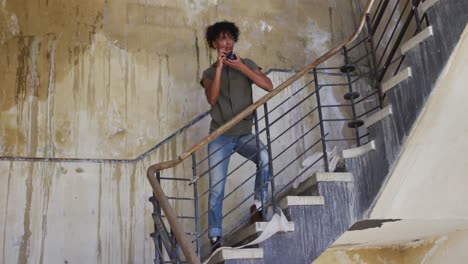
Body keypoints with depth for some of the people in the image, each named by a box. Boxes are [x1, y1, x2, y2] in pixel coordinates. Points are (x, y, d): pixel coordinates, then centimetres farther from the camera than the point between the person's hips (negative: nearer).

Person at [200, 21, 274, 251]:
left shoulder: (246, 64, 8)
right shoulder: (209, 73, 8)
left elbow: (269, 86, -8)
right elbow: (212, 99, -12)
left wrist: (241, 67, -12)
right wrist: (219, 67, -14)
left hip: (244, 134, 0)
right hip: (219, 136, 0)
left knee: (266, 158, -30)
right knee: (216, 188, -5)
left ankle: (258, 206, -11)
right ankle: (215, 238, 4)